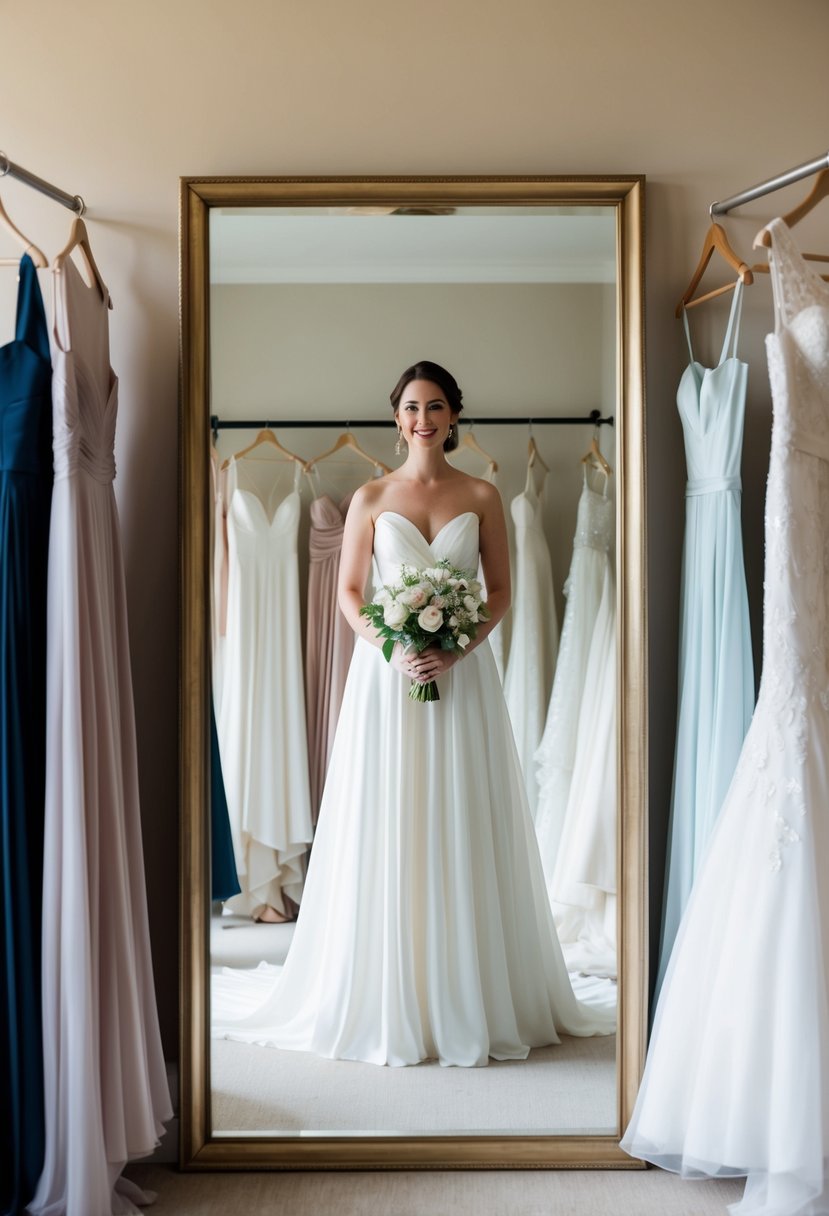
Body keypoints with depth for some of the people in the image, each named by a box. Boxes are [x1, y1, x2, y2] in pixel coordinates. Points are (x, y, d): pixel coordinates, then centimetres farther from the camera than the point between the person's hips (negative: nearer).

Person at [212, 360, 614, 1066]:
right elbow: (348, 592, 4)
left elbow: (501, 590, 4)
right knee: (385, 833, 1)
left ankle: (471, 1000, 16)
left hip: (463, 674, 0)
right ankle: (388, 1003, 14)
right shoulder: (371, 497, 7)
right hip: (385, 674, 0)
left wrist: (456, 649, -12)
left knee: (463, 832, 3)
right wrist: (390, 650, -13)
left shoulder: (482, 497, 7)